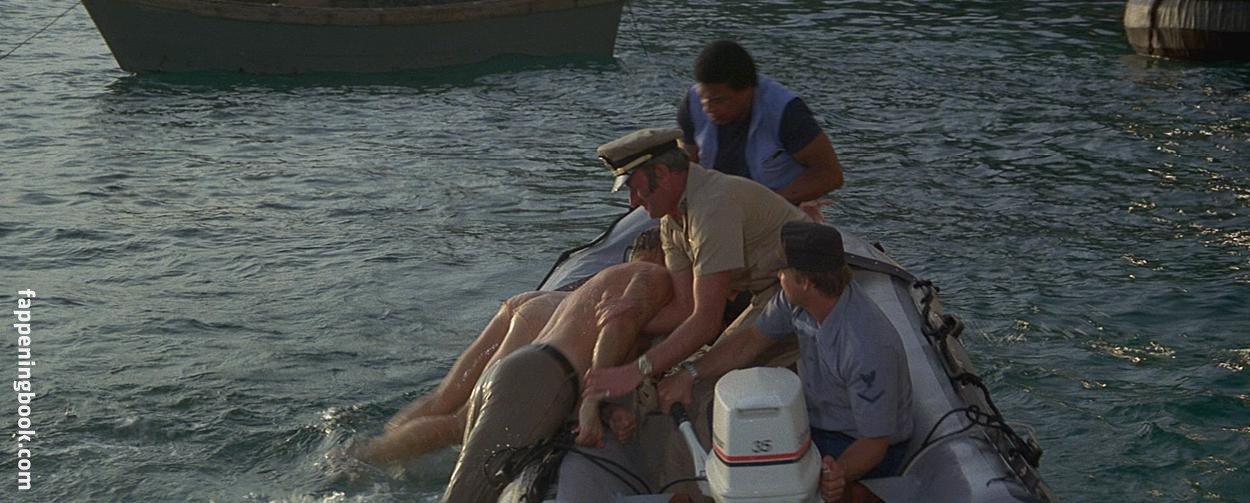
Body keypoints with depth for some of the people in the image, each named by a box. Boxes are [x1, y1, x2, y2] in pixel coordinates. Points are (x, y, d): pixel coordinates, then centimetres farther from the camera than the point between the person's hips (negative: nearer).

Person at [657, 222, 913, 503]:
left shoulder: (869, 349, -34)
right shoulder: (795, 301, -12)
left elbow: (874, 441, -29)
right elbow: (751, 342, 3)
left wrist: (839, 472, -49)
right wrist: (689, 376, -5)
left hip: (855, 448, -8)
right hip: (816, 421, 8)